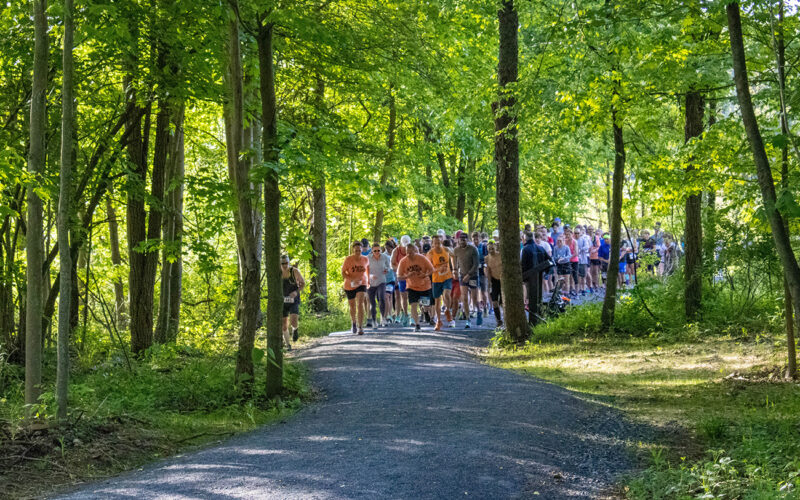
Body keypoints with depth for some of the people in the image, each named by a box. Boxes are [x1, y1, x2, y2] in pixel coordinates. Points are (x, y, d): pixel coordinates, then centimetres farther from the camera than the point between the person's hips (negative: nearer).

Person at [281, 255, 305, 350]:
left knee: (293, 322, -22)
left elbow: (303, 283, -2)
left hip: (294, 301, -2)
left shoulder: (295, 271, -12)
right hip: (283, 302, 2)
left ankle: (294, 329, 16)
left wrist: (296, 292, -19)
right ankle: (288, 345, 21)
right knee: (284, 325, 0)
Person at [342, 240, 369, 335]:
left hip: (361, 284, 0)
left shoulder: (365, 259, -5)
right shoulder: (348, 259, -14)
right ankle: (354, 322, 44)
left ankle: (360, 327, -24)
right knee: (352, 306, 15)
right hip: (349, 285, 0)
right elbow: (343, 273, -12)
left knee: (360, 304, -20)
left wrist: (368, 279, 24)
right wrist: (352, 280, -28)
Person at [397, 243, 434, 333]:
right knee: (413, 305, -14)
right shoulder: (403, 261, -11)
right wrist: (407, 276, -28)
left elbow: (431, 270, -7)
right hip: (412, 287, 0)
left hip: (424, 286, 0)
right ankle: (417, 325, -6)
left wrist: (425, 275, -27)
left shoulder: (422, 258, -14)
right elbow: (399, 276, -7)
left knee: (426, 305, 4)